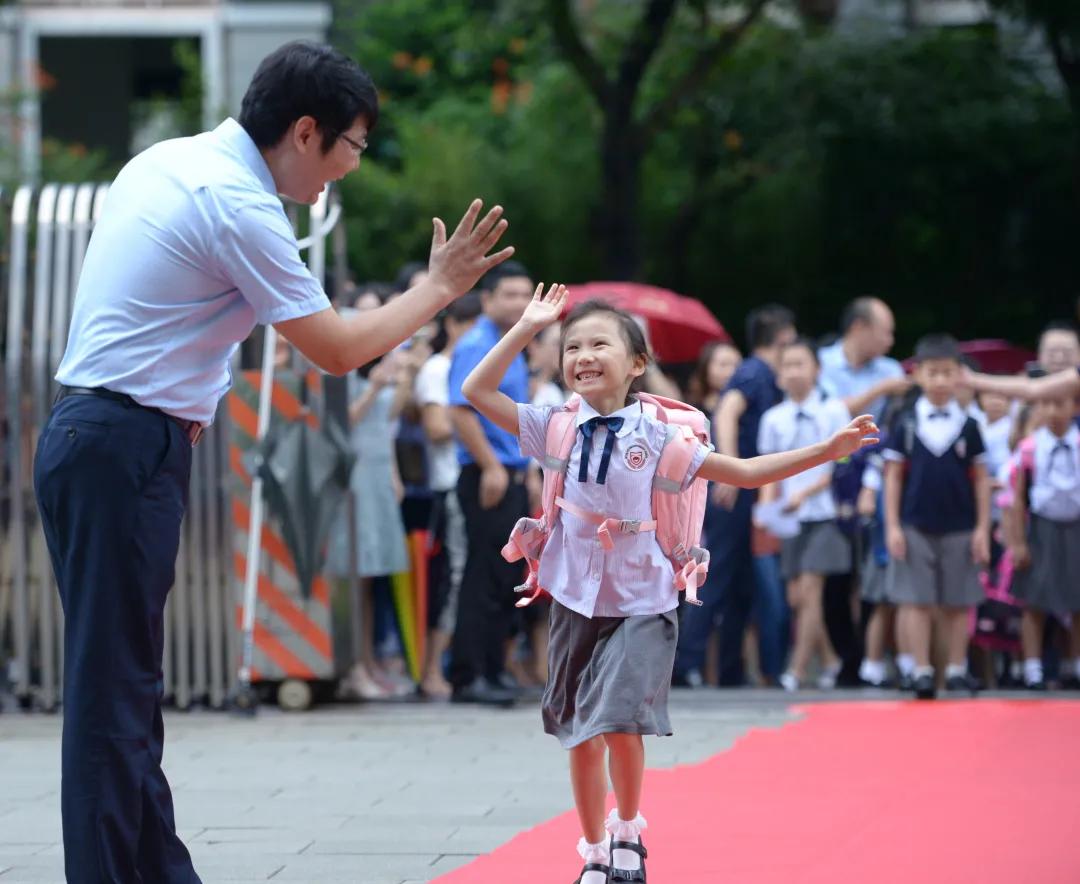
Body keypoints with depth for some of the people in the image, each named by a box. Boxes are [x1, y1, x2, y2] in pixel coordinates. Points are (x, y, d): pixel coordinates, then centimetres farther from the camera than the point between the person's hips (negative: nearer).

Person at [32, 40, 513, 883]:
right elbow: (337, 348, -8)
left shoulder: (166, 161, 13)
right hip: (127, 447, -10)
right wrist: (440, 289, 3)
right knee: (114, 689, -9)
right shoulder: (240, 207, -15)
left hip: (87, 430, 10)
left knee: (124, 684, 12)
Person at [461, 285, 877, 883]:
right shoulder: (556, 429, -1)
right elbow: (478, 390, -5)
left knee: (619, 722, -20)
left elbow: (746, 473, -1)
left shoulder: (658, 437, -7)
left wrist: (827, 450, -9)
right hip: (575, 603, 3)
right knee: (580, 738, 8)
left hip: (642, 605, -3)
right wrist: (527, 328, -9)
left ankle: (628, 832, 6)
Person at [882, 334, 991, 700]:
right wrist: (892, 526, -2)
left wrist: (982, 528, 1)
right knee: (916, 601, -2)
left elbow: (981, 479, 5)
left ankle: (956, 670, 13)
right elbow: (893, 477, 3)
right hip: (915, 528, -1)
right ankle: (922, 672, 1)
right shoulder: (906, 426, 0)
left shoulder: (968, 426, 2)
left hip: (959, 529, 1)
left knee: (958, 603, 6)